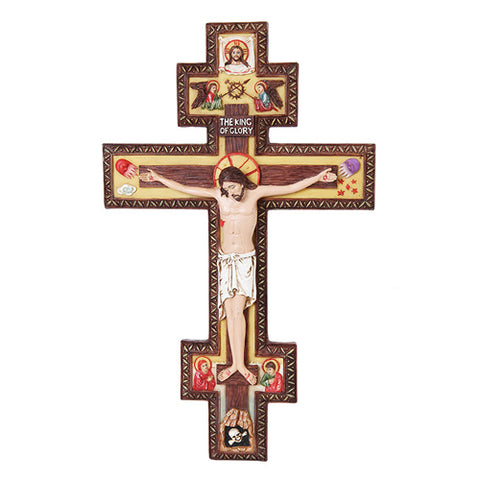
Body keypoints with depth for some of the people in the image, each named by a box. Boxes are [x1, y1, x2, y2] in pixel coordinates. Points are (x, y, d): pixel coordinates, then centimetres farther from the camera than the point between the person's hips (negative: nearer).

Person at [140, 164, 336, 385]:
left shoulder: (255, 192, 0)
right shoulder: (218, 194, 4)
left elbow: (291, 188, 0)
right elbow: (183, 188, 8)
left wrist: (317, 177, -6)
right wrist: (157, 177, 8)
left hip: (245, 259, -2)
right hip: (225, 258, 2)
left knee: (237, 311, -12)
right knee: (229, 312, 0)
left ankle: (240, 364, -3)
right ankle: (235, 363, 9)